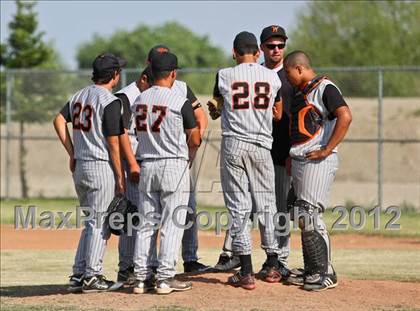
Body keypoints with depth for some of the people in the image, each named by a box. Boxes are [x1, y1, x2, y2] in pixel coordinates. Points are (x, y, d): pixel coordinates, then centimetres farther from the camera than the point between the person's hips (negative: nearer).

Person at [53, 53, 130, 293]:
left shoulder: (79, 96, 11)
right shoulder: (110, 102, -13)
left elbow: (59, 120, 5)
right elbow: (113, 142, -14)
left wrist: (72, 153, 7)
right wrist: (120, 176, -10)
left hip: (80, 166, 8)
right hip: (101, 167, -8)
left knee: (91, 223, 15)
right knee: (100, 223, -2)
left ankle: (79, 275, 14)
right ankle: (92, 276, -2)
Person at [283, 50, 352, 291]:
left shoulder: (325, 88, -10)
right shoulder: (301, 94, 19)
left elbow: (345, 116, -23)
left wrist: (326, 150, -22)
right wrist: (291, 154, 14)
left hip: (318, 162, -10)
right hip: (300, 161, 10)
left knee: (310, 216, -13)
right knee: (303, 217, 11)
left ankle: (326, 273, -9)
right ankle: (312, 272, 17)